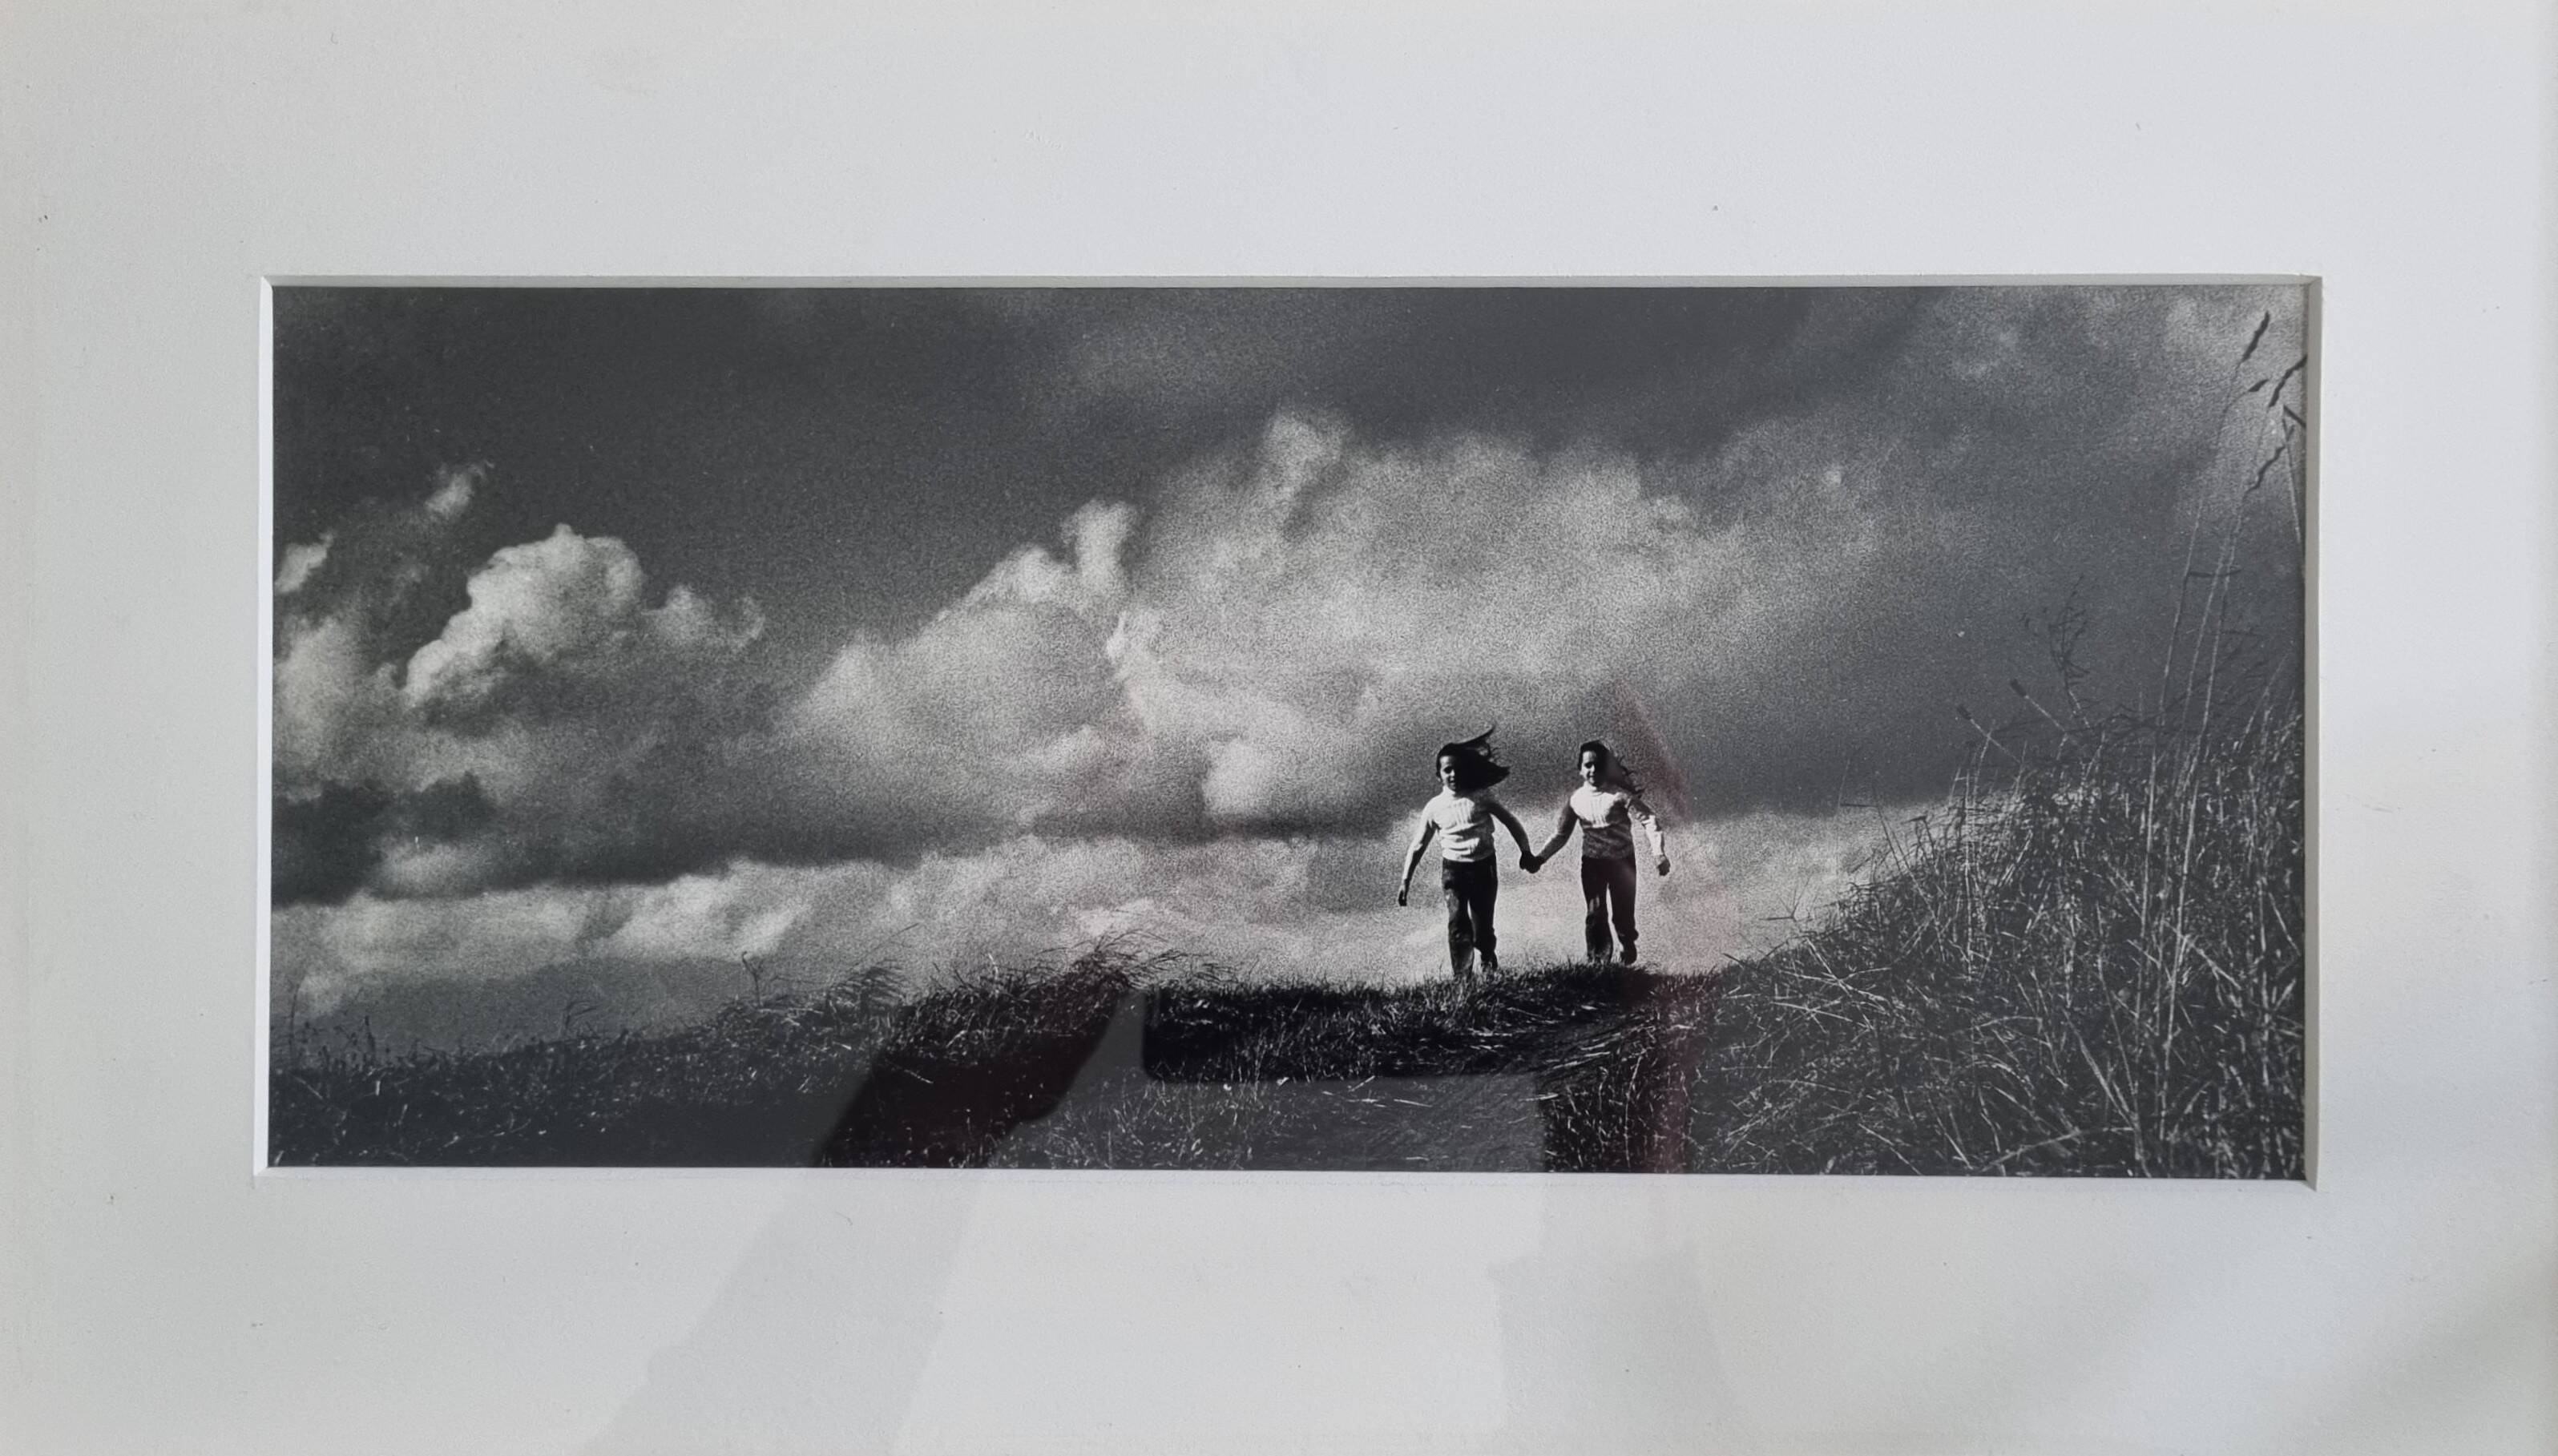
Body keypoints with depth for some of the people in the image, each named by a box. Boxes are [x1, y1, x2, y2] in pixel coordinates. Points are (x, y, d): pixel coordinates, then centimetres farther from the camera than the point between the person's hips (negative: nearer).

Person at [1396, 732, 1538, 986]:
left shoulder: (1481, 798, -1)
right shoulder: (1434, 807, 2)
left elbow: (1511, 822, 7)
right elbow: (1418, 846, 8)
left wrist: (1525, 851, 1)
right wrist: (1405, 881, 4)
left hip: (1484, 867, 0)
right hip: (1453, 869, 0)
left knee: (1482, 925, 3)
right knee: (1458, 922, -17)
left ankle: (1490, 968, 33)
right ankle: (1463, 978, -13)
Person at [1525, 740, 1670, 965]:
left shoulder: (1620, 796, -14)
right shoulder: (1575, 799, -1)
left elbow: (1649, 821, -18)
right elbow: (1561, 834, 9)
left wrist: (1658, 853, -30)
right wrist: (1539, 858, -1)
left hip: (1622, 861, -3)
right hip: (1592, 862, 3)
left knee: (1622, 916, 1)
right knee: (1594, 915, -2)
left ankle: (1626, 962, 21)